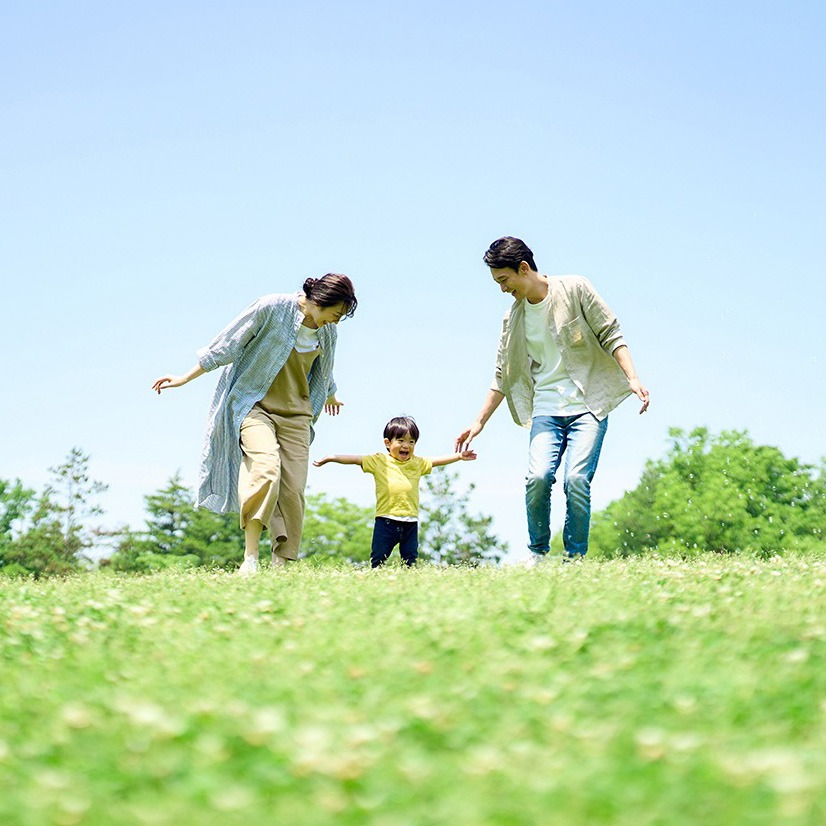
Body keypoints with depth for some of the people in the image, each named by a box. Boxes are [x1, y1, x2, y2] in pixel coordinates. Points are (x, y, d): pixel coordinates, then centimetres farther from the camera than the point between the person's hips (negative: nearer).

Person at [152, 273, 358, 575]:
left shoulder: (327, 333, 6)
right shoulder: (271, 308, -13)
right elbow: (227, 344, -6)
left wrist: (330, 395, 47)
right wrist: (185, 378, -1)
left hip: (296, 415, 6)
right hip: (255, 406, -6)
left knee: (294, 488, -5)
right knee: (266, 467, -28)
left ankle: (282, 563, 4)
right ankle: (250, 558, -26)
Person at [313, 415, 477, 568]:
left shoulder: (418, 463, 13)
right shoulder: (379, 461, 2)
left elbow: (437, 461, 19)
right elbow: (356, 459, -1)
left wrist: (460, 456, 13)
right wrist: (330, 458, -5)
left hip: (410, 522, 3)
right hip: (386, 521, -3)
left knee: (411, 560, 4)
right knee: (378, 559, -2)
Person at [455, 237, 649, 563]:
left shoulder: (575, 289, -1)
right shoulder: (513, 318, 11)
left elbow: (610, 334, 0)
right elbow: (503, 376, 18)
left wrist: (633, 378, -12)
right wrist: (479, 422, 16)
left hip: (588, 405, -3)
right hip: (546, 410, 3)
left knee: (576, 478, -18)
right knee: (538, 476, -18)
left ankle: (575, 558, -4)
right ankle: (537, 552, 1)